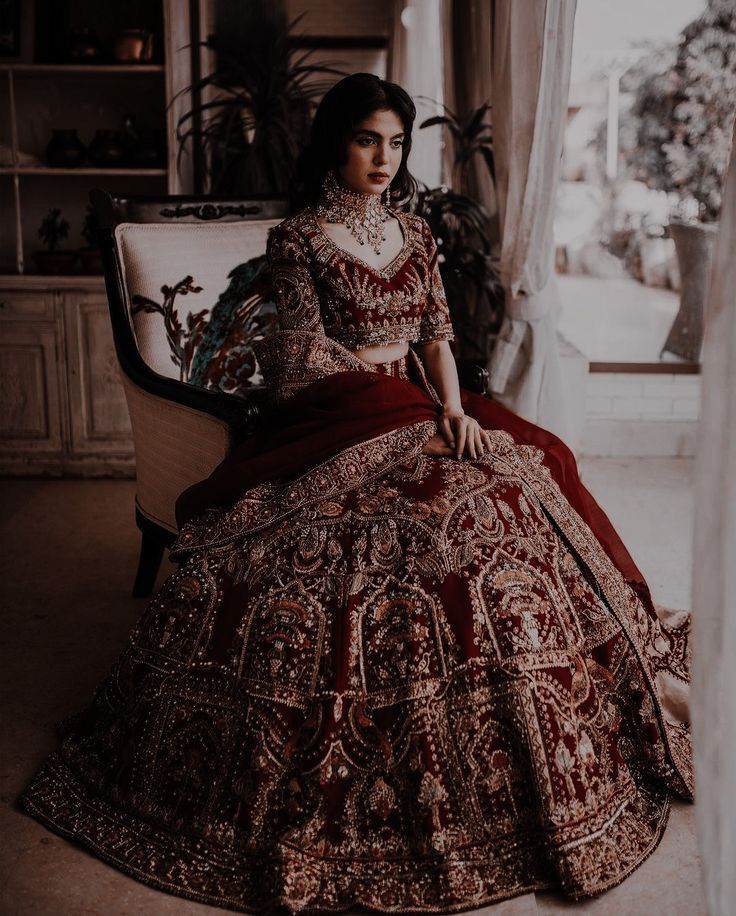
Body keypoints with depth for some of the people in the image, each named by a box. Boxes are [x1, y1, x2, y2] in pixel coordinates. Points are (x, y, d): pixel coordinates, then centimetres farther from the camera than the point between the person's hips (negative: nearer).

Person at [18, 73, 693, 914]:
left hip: (418, 411, 6)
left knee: (532, 471, -16)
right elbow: (306, 359, -7)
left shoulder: (413, 232, 16)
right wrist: (382, 354, 3)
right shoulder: (298, 239, -2)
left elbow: (437, 332, 10)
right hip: (337, 423, -6)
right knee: (452, 508, -30)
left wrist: (453, 406, -6)